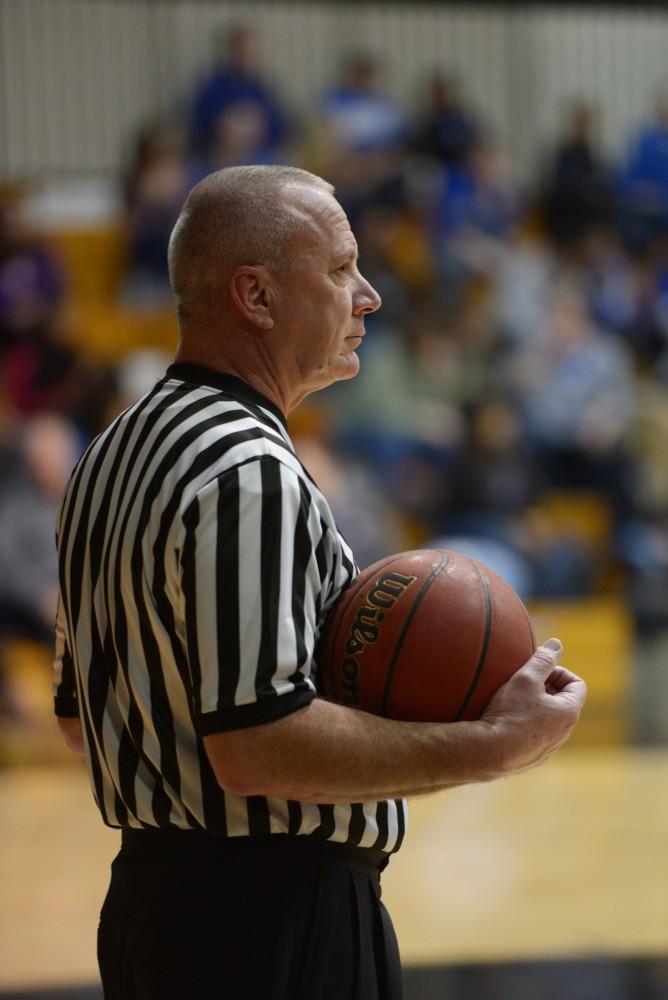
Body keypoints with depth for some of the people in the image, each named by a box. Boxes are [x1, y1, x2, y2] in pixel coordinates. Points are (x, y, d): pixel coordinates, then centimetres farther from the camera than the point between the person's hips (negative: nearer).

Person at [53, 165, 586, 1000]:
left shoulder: (115, 457, 14)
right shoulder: (249, 472, -17)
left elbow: (79, 717, 21)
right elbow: (257, 749, -25)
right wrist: (490, 748, -19)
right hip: (276, 925, -10)